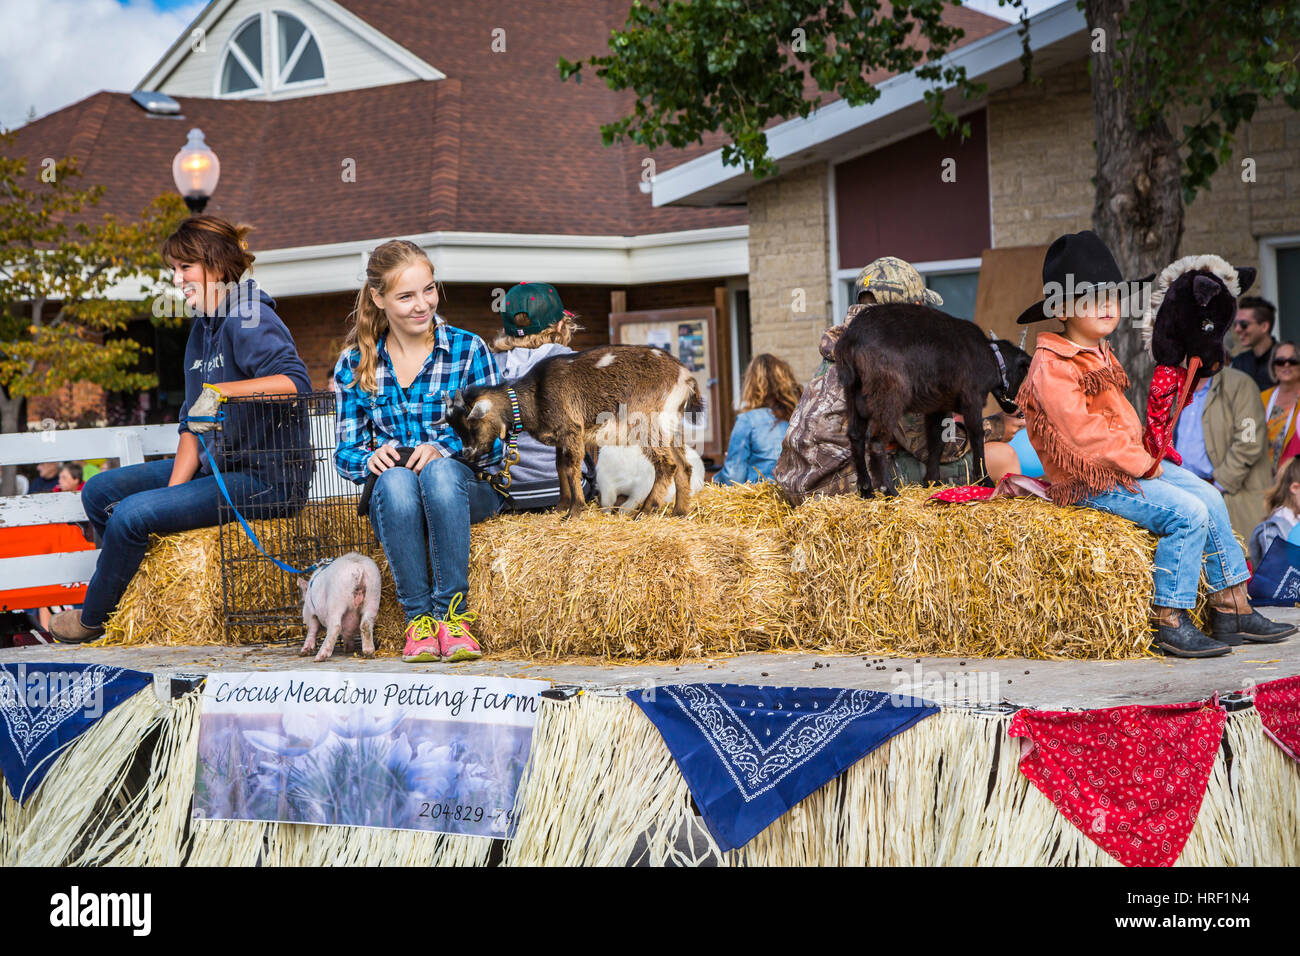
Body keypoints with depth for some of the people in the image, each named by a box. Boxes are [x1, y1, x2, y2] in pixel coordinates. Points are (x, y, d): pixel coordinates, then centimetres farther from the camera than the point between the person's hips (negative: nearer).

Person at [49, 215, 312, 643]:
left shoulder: (249, 320, -15)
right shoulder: (202, 329, 13)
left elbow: (296, 380, -31)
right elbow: (193, 424, 11)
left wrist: (219, 390, -34)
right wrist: (175, 487, -1)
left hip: (264, 476, -10)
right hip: (217, 465, 10)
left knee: (132, 514, -19)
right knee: (100, 491, 8)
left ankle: (92, 619, 7)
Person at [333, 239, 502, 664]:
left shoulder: (469, 350, 3)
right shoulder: (355, 364, 8)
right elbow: (345, 453, 8)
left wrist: (442, 449, -22)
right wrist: (370, 458, -17)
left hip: (469, 488, -1)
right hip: (393, 499, 1)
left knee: (440, 472, -37)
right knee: (396, 480, -36)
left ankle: (452, 612, -32)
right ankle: (417, 617, -30)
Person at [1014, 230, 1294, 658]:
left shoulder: (1100, 354, 17)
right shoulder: (1051, 367, -16)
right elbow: (1083, 433, -22)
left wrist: (1142, 457, 7)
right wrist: (1142, 464, -16)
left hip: (1130, 463, 10)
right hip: (1091, 481, -10)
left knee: (1210, 497, 2)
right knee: (1187, 513, -22)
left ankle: (1232, 608, 6)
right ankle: (1170, 623, -18)